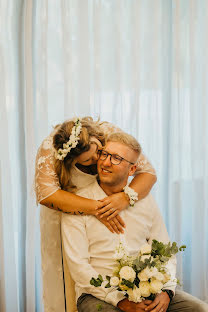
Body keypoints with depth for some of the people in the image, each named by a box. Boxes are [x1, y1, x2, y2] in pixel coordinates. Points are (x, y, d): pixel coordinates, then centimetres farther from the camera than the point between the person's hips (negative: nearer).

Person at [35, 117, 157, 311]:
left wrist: (125, 197, -40)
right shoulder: (49, 149, -29)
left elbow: (148, 172, -21)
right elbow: (46, 194, -40)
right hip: (66, 215, -1)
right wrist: (96, 208, -44)